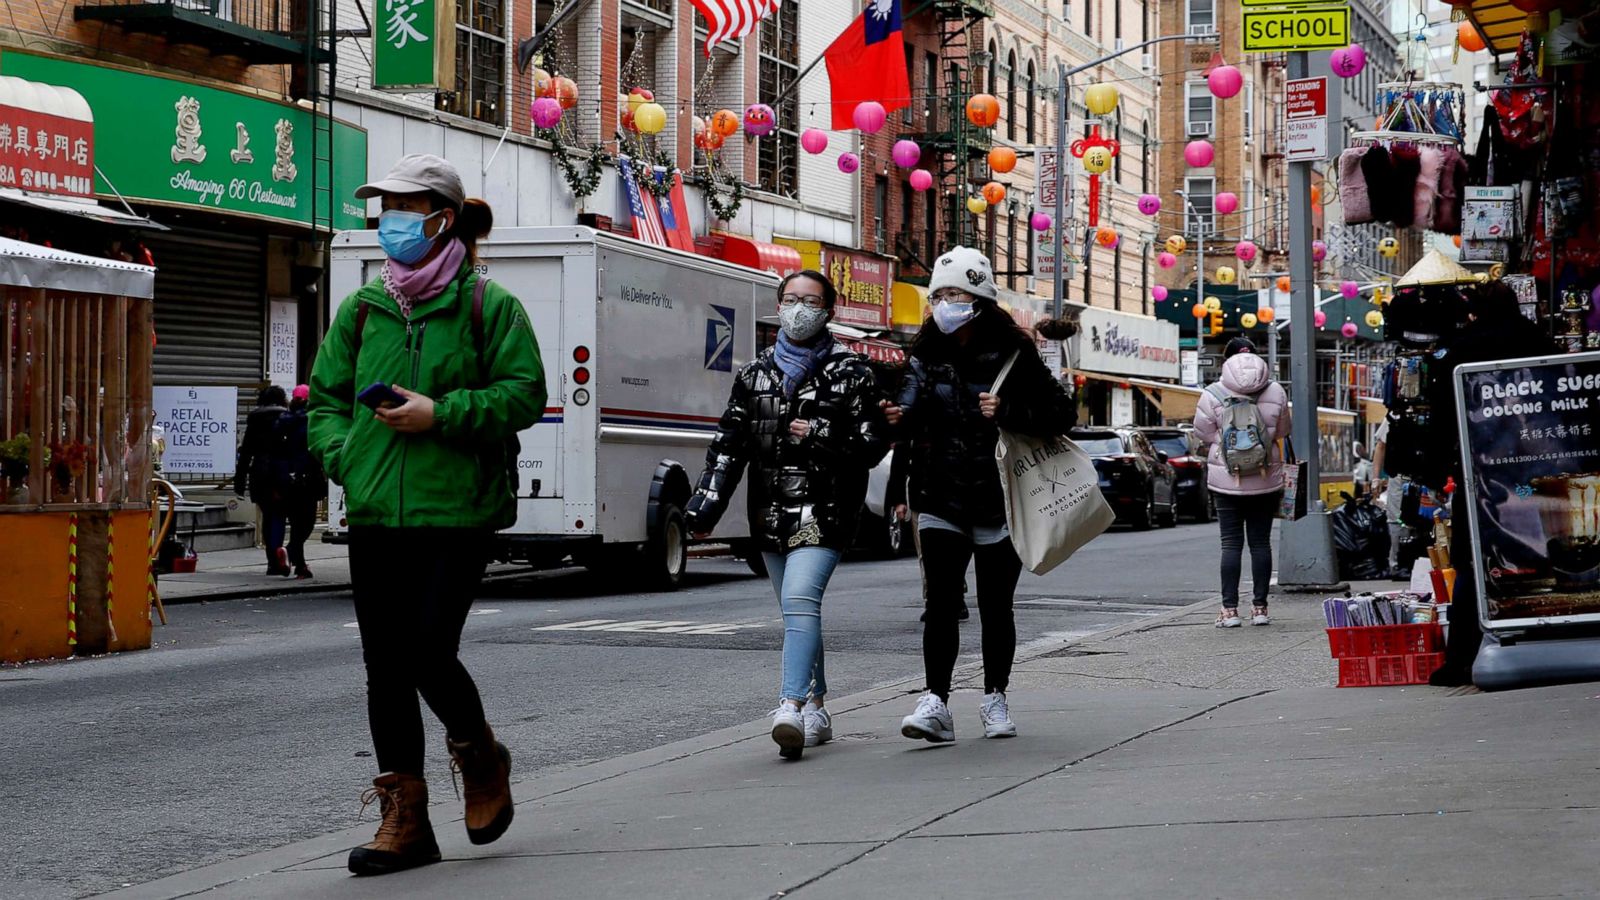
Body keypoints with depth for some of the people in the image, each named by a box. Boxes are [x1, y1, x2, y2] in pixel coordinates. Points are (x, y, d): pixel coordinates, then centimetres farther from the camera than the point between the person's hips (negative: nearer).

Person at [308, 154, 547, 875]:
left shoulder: (487, 304, -1)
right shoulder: (363, 308, 13)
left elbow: (524, 395, -6)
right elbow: (326, 395, 19)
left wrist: (442, 415, -15)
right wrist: (341, 453, 1)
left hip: (455, 510, -5)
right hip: (375, 513, 5)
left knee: (429, 650, -12)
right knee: (385, 666, 4)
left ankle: (481, 757, 20)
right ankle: (404, 822, 12)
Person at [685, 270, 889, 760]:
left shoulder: (849, 372, 0)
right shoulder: (755, 373, 12)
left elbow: (873, 444, -2)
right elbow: (728, 445, 11)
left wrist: (820, 436, -14)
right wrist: (705, 506, 4)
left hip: (824, 510, -5)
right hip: (770, 511, 5)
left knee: (800, 599, -21)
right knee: (798, 609, 12)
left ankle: (792, 706, -29)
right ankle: (816, 707, 24)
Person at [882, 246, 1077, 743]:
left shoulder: (1012, 357, -4)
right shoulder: (926, 357, 6)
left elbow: (1063, 413, -5)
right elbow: (911, 416, 1)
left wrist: (1007, 414, -18)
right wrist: (897, 420, -22)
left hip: (998, 502, -2)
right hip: (940, 502, 2)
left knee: (995, 608, 8)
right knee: (940, 604, -9)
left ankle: (995, 699, 22)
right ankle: (935, 702, -12)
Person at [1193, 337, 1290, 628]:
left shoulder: (1213, 395, -8)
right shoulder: (1275, 392, -1)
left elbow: (1203, 434, -1)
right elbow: (1282, 431, 9)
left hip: (1227, 481, -2)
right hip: (1265, 480, 2)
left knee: (1231, 542, 2)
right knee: (1261, 542, 7)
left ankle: (1230, 609, -1)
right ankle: (1260, 607, 9)